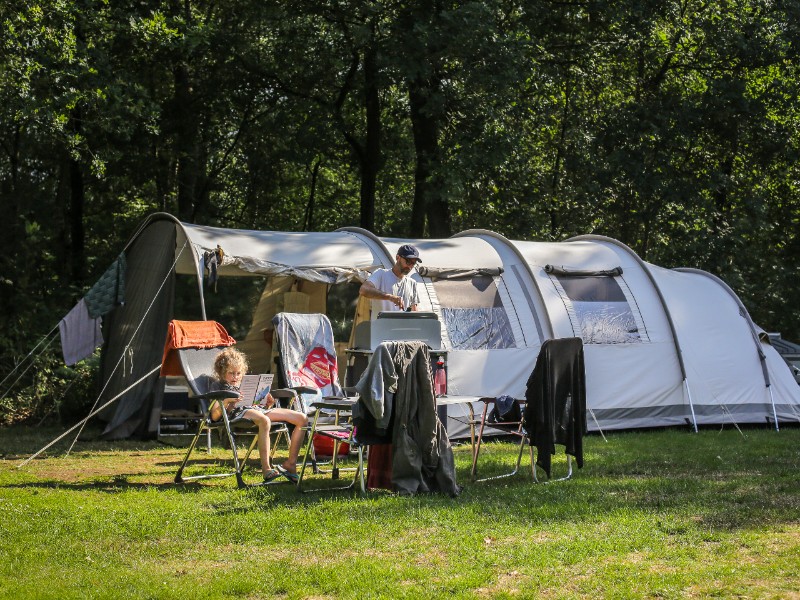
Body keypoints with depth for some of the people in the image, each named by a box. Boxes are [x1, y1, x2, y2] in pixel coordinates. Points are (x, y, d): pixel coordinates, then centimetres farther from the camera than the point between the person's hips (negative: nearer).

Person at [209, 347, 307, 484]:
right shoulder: (218, 386, 17)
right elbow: (214, 416, 1)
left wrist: (268, 404, 7)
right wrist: (227, 401, -16)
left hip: (259, 409, 7)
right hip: (238, 412, -7)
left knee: (302, 418, -9)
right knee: (264, 421, -44)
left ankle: (290, 463, -10)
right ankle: (266, 469, -46)